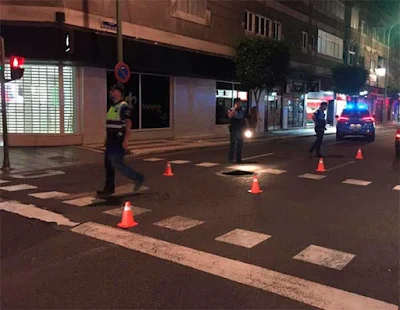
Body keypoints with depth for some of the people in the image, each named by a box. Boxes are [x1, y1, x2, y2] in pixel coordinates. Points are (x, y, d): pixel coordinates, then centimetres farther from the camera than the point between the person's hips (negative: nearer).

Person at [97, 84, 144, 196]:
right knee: (108, 164, 9)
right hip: (111, 140, 9)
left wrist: (126, 140, -27)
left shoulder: (124, 106, -12)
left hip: (118, 140, -9)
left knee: (117, 163, -10)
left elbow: (128, 123, -20)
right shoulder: (112, 107, 16)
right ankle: (109, 188, 16)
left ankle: (138, 178, 4)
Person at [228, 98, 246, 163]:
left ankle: (238, 159, 13)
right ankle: (231, 158, 10)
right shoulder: (231, 110, -3)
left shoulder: (242, 111, 9)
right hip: (234, 130, -4)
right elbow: (230, 116, -25)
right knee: (232, 144, 0)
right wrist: (235, 108, -22)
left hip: (241, 130, 4)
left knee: (240, 144, 6)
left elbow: (244, 120, 15)